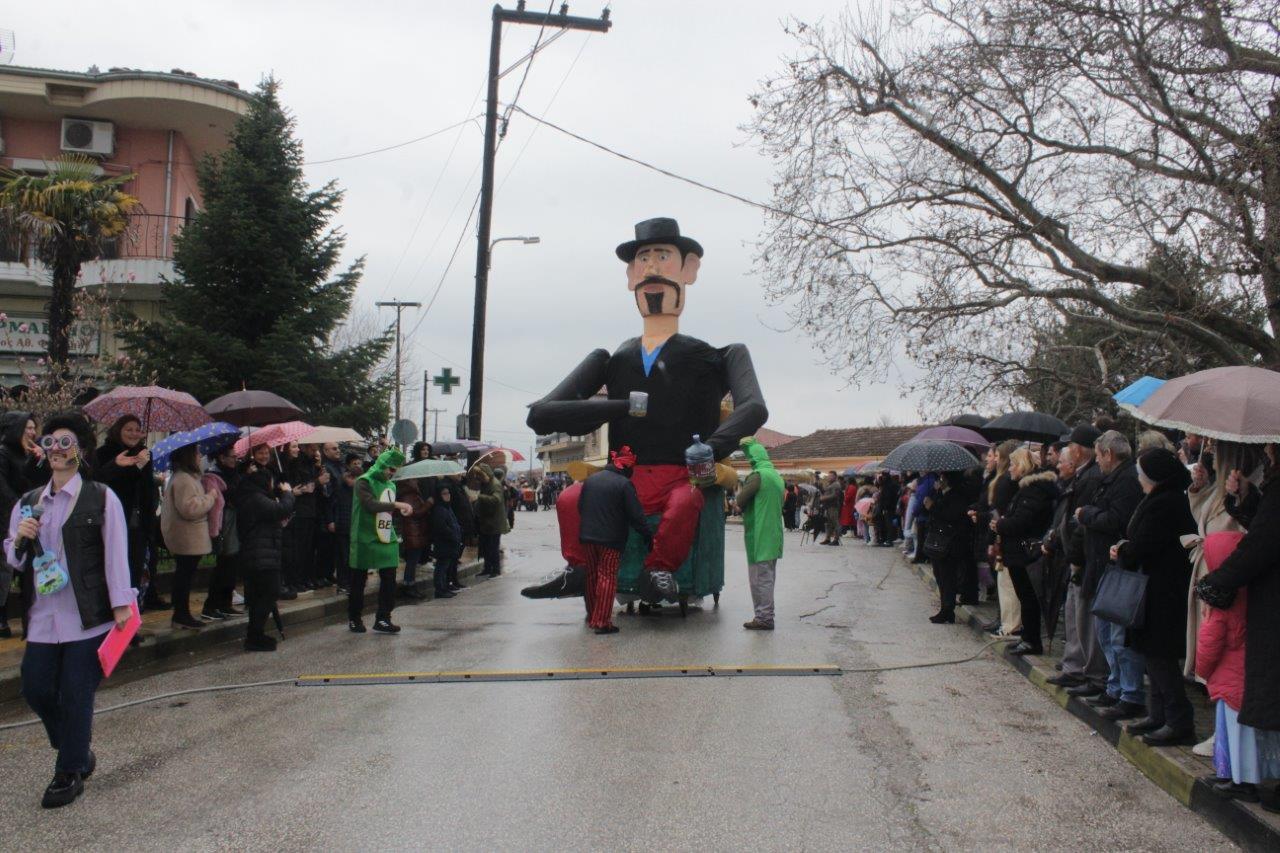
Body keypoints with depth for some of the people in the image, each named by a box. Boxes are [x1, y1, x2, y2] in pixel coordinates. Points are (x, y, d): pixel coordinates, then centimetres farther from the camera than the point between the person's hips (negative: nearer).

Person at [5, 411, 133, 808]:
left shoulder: (101, 498, -2)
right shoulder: (28, 503, 13)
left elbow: (115, 553, -6)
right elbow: (15, 561, 17)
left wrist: (121, 604, -11)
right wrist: (19, 539, -5)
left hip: (87, 616, -5)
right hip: (42, 616, 5)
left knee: (76, 694, 0)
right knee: (35, 689, 6)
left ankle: (69, 774, 16)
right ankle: (78, 753, 30)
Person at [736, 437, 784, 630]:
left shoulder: (757, 475, -15)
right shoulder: (776, 476, 13)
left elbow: (740, 501, -16)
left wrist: (737, 494, 4)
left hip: (759, 536, -9)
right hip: (774, 536, 9)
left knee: (759, 578, -4)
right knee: (768, 577, 14)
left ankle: (763, 618, -2)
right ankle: (766, 615, 19)